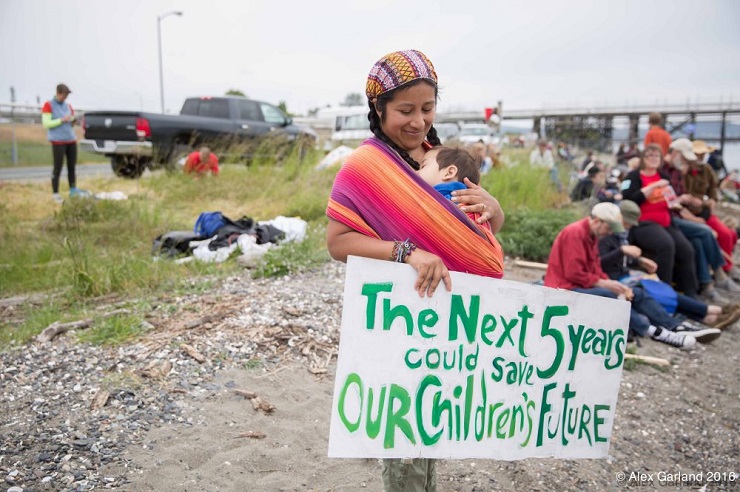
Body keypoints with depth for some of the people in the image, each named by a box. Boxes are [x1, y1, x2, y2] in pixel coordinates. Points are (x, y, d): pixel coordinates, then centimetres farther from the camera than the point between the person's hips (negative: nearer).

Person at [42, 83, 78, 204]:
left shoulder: (68, 106, 15)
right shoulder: (48, 105, -1)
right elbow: (46, 124, -8)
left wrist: (73, 122, -2)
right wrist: (62, 120, -15)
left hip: (71, 140, 5)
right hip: (58, 141, -5)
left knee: (72, 167, 4)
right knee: (58, 168, -5)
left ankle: (73, 191, 10)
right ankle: (55, 194, 1)